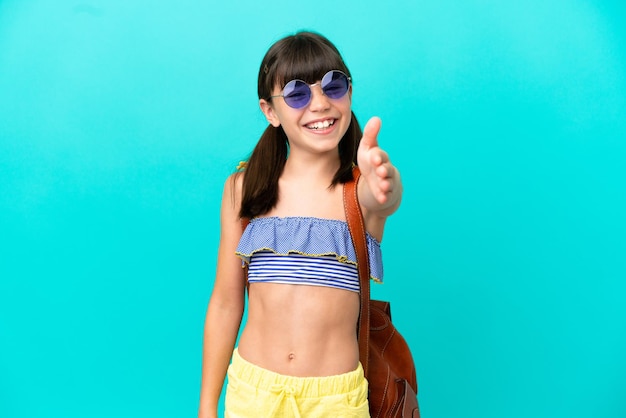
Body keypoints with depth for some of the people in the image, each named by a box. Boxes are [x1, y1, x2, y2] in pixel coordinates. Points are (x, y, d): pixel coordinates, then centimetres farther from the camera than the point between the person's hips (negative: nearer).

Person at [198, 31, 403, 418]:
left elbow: (385, 196, -33)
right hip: (252, 387, 1)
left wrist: (380, 189, -56)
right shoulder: (244, 187, -4)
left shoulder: (361, 188, -8)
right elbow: (225, 303, 0)